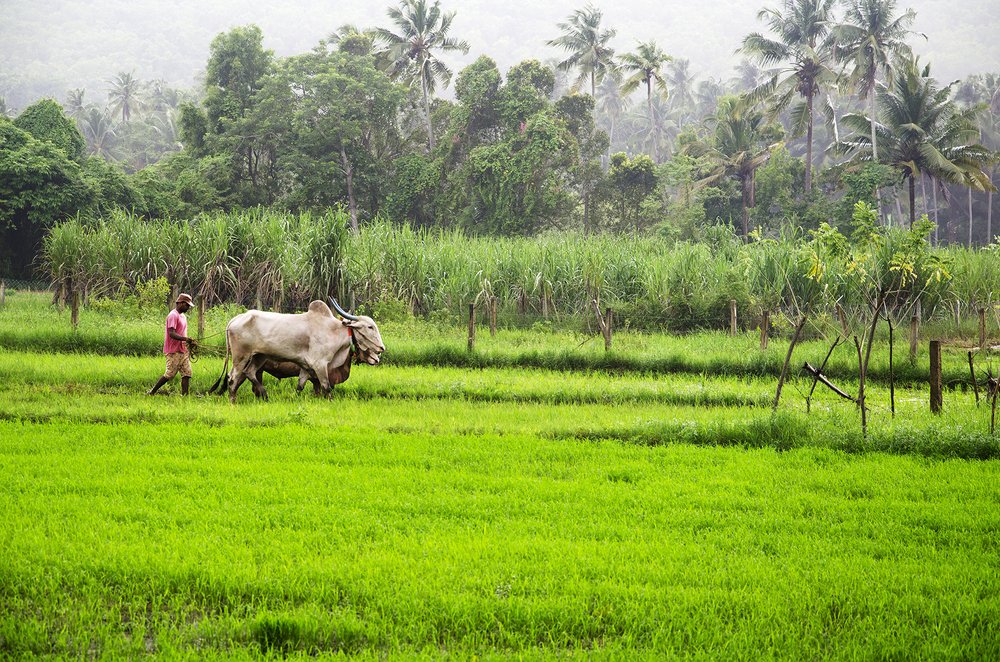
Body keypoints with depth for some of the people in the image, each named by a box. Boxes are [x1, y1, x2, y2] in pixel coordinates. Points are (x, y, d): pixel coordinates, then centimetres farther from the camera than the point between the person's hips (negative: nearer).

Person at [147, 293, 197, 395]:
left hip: (183, 351, 9)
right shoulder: (173, 315, -13)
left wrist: (189, 342, 6)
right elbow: (172, 334, -22)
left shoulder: (182, 316, 18)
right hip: (174, 352, -9)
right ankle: (152, 392, 7)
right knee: (170, 374, -5)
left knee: (187, 373, 0)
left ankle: (184, 395, -1)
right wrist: (186, 339, -31)